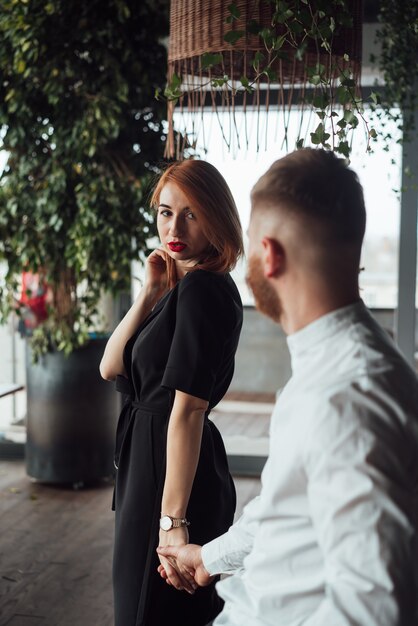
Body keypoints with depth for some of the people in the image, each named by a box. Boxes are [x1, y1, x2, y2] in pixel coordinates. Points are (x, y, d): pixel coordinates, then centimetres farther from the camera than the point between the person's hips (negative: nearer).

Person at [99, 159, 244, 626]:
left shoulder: (202, 290, -18)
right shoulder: (181, 286, 10)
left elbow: (187, 410, -24)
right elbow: (111, 368, 5)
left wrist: (172, 518, -26)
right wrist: (150, 292, -4)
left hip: (170, 470, -9)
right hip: (148, 458, 10)